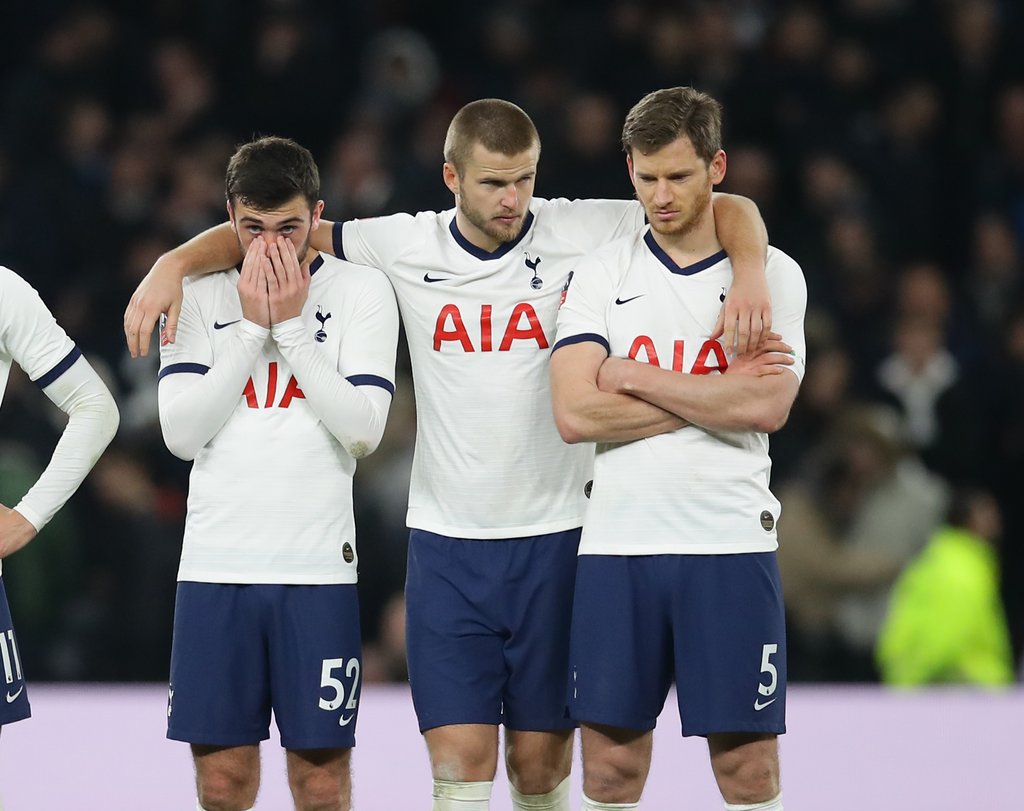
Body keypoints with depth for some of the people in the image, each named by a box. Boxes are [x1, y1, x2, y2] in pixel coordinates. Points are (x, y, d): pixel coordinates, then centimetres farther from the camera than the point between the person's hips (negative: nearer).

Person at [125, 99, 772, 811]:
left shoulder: (578, 233, -4)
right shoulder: (405, 246, -1)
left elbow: (727, 212, -3)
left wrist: (750, 273, -22)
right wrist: (175, 264, -9)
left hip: (553, 539, 0)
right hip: (447, 544, 0)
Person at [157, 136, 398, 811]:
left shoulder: (363, 291, 2)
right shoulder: (200, 296, 7)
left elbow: (364, 430, -8)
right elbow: (181, 432, -4)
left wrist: (290, 325, -10)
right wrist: (253, 326, -8)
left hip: (318, 566, -2)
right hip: (215, 567, 2)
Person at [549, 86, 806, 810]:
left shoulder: (773, 274, 3)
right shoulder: (601, 273, 6)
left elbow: (767, 406, -12)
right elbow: (575, 413, -6)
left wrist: (634, 377, -8)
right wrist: (717, 391, -9)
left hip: (731, 546, -1)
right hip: (618, 546, 1)